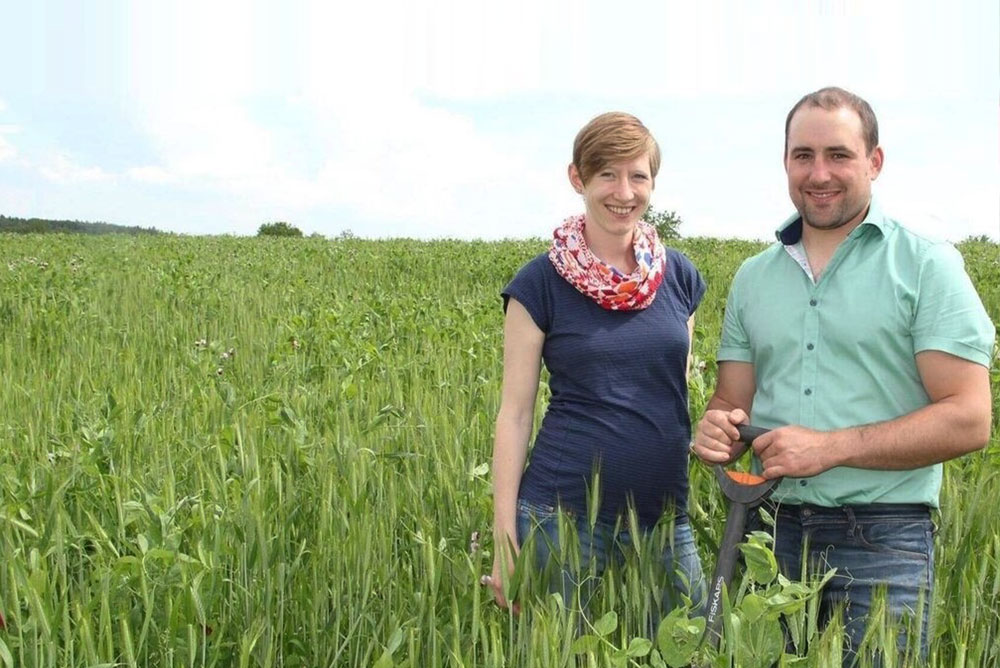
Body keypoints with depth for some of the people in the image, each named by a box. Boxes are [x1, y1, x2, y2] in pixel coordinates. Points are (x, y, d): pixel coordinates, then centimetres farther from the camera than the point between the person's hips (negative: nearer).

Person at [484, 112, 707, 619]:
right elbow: (514, 413, -3)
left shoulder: (679, 276, 6)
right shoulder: (541, 283, -4)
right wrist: (504, 541, -6)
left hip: (664, 515, 4)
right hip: (565, 514, -3)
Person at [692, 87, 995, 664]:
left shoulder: (927, 266, -3)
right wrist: (716, 430, -11)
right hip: (774, 533, 4)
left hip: (883, 537, -4)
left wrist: (829, 449, -17)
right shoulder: (753, 279, 11)